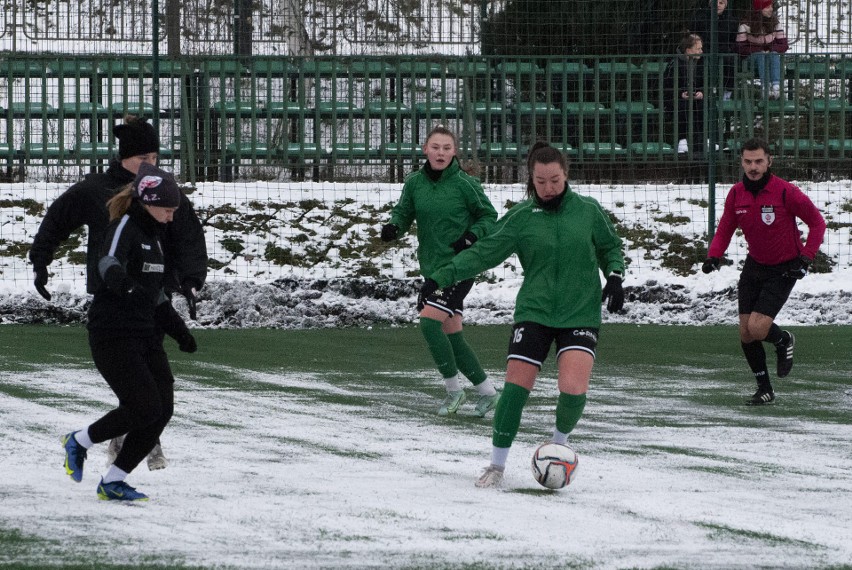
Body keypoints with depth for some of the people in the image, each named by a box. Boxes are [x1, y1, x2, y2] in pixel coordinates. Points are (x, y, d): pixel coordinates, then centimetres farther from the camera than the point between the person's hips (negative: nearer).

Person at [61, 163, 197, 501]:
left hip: (145, 335, 9)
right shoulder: (124, 228, -11)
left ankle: (112, 483, 6)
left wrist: (179, 331, 25)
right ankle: (79, 442, 8)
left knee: (162, 410, -3)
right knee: (144, 407, -15)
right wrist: (122, 282, -54)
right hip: (112, 334, -9)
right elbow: (109, 263, -33)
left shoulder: (152, 236, 17)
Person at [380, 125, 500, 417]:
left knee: (429, 321, -19)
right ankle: (487, 392, 21)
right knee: (451, 335, 8)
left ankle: (454, 389, -6)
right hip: (432, 267, 6)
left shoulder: (465, 184, -9)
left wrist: (472, 235, -17)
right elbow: (404, 213, 9)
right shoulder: (415, 183, 3)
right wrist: (393, 227, -13)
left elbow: (489, 216, 0)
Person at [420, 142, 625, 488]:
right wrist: (442, 276, -12)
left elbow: (611, 247, 13)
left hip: (580, 313, 0)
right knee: (516, 386, -8)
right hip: (534, 312, 0)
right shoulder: (521, 217, -1)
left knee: (573, 388, -18)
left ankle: (559, 442, 14)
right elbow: (484, 252, -4)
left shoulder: (588, 210, 0)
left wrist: (614, 277, -4)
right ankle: (497, 465, 6)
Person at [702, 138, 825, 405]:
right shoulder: (736, 194, -5)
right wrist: (714, 256, -10)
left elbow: (817, 222, -9)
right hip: (754, 266, 5)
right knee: (745, 333, 2)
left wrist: (806, 258, -16)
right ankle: (764, 389, 18)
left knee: (757, 328, -18)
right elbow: (725, 228, 7)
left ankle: (784, 341, 17)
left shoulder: (785, 192, -20)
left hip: (783, 270, -5)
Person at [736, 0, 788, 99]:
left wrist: (770, 49, -20)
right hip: (753, 57, -2)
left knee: (774, 54, -31)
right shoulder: (746, 25, -9)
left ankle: (776, 87, -48)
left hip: (771, 55, 2)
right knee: (761, 55, -34)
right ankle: (765, 88, -49)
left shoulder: (775, 23, -1)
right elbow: (740, 48, -11)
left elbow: (784, 45, -1)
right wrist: (759, 50, -22)